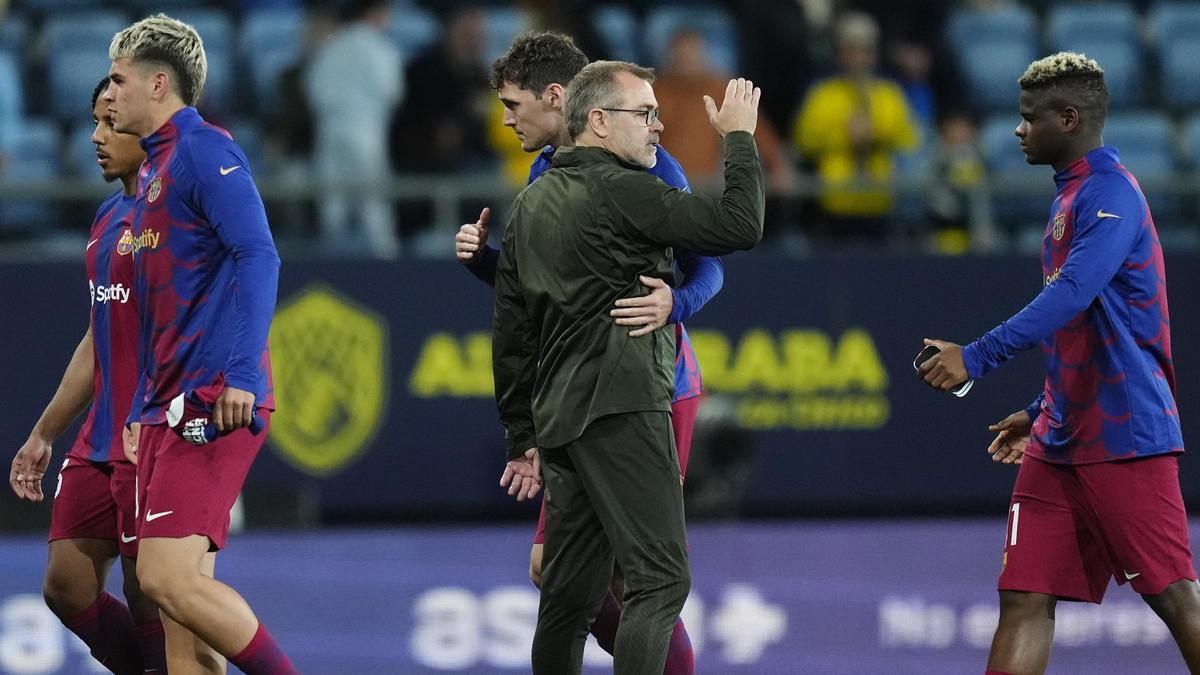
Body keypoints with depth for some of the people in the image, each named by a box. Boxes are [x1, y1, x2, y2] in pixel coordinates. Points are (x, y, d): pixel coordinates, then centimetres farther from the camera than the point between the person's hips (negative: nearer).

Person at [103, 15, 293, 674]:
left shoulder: (202, 150, -8)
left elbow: (258, 256, -19)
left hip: (211, 400, -10)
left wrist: (239, 372, -27)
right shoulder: (153, 168, 22)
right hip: (166, 408, 10)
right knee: (169, 583, 5)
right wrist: (143, 414, 24)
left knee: (168, 579, -16)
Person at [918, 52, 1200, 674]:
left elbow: (1071, 296, -27)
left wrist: (976, 357, -30)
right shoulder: (1069, 198, 17)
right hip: (1062, 442, 9)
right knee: (1025, 597, 1)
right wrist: (1040, 413, 25)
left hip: (1124, 435, -9)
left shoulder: (1110, 193, -13)